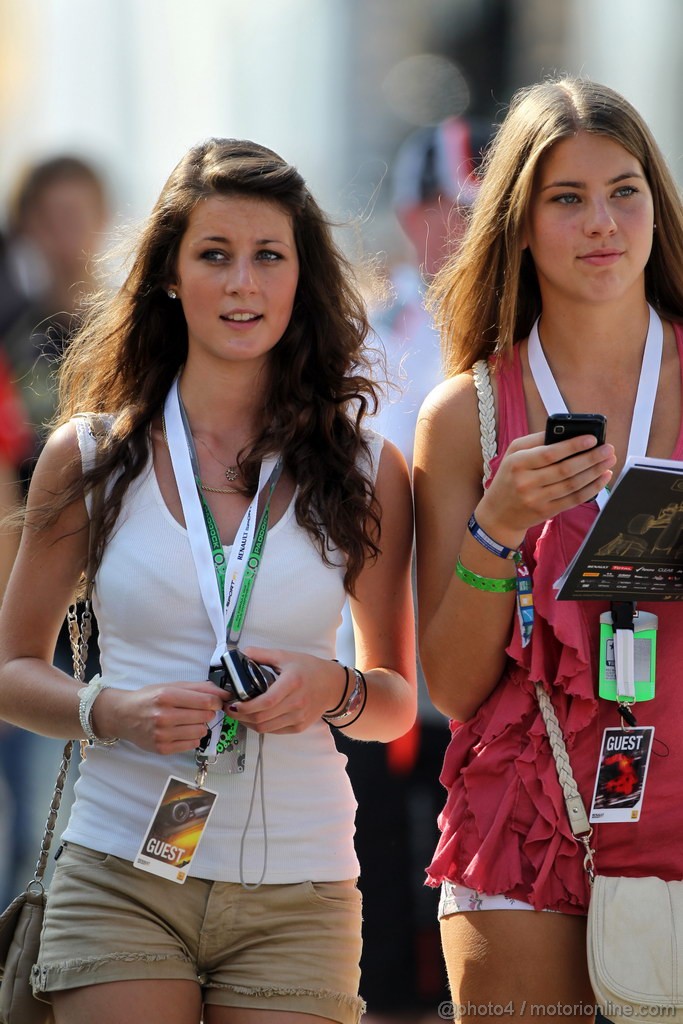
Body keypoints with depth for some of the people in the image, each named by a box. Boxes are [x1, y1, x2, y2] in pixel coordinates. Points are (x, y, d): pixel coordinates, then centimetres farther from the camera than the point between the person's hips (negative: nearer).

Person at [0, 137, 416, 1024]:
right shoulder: (89, 459, 5)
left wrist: (335, 691, -9)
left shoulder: (368, 473, 6)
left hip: (298, 890, 1)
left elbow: (398, 702, 14)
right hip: (122, 875, -1)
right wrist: (112, 712, -10)